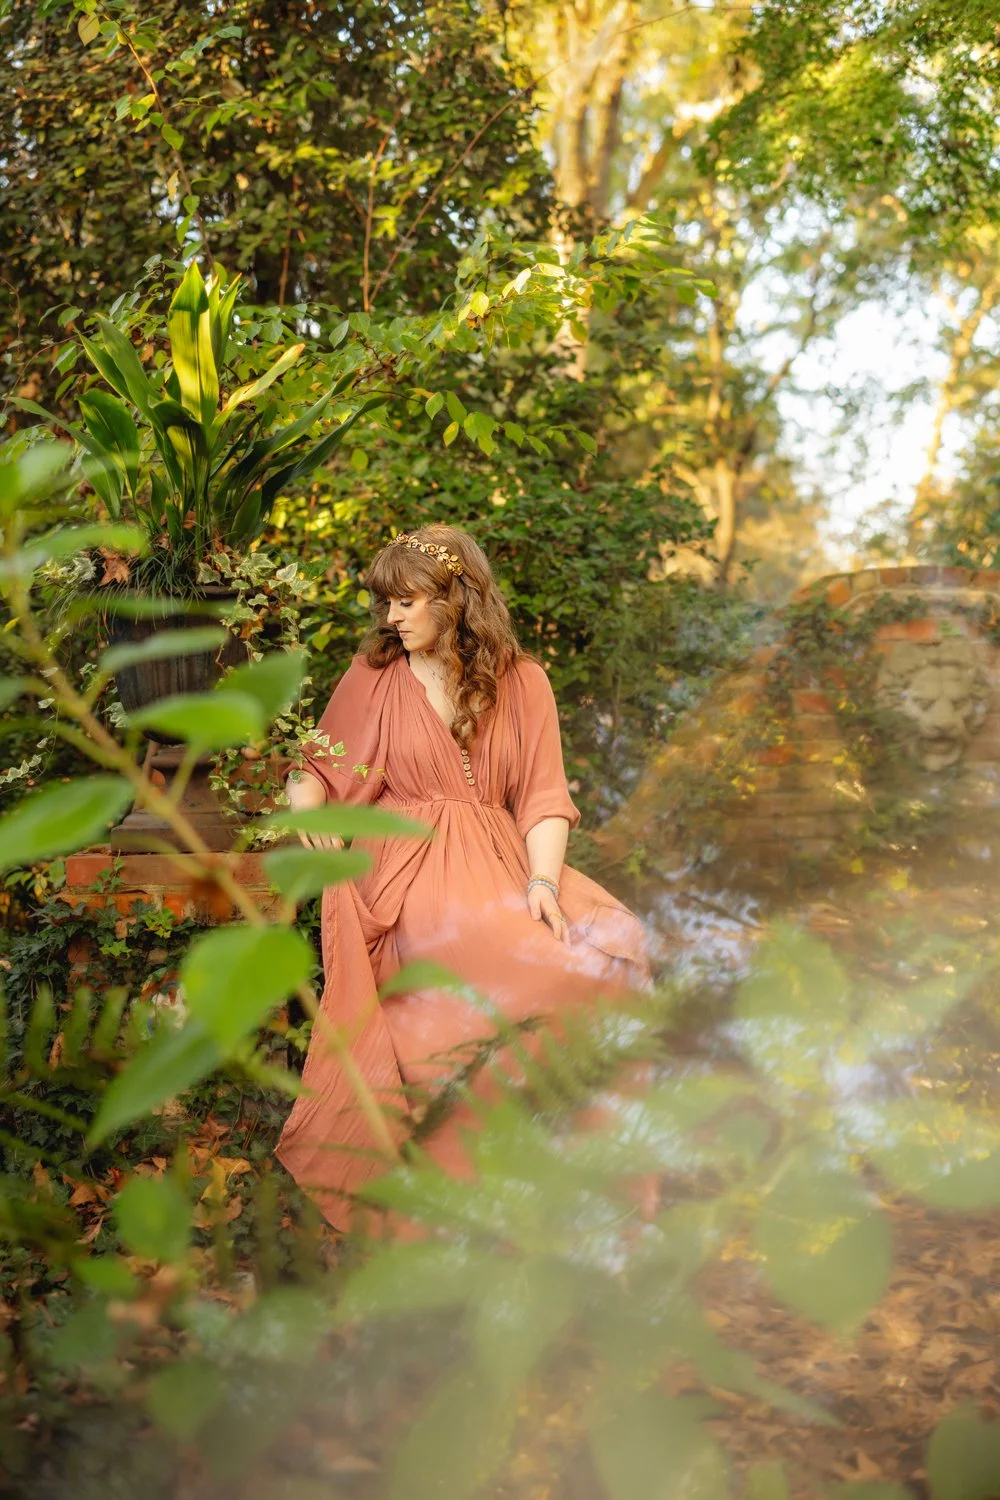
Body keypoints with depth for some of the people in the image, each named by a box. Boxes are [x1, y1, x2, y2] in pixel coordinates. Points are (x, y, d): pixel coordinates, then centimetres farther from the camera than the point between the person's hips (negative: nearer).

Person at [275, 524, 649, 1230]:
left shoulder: (520, 680, 9)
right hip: (410, 862, -2)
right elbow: (319, 765, 15)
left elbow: (544, 795, 2)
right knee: (508, 963, -31)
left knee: (615, 940, -23)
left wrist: (544, 881, -15)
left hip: (499, 855, 3)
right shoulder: (374, 675, 8)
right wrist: (304, 802, -10)